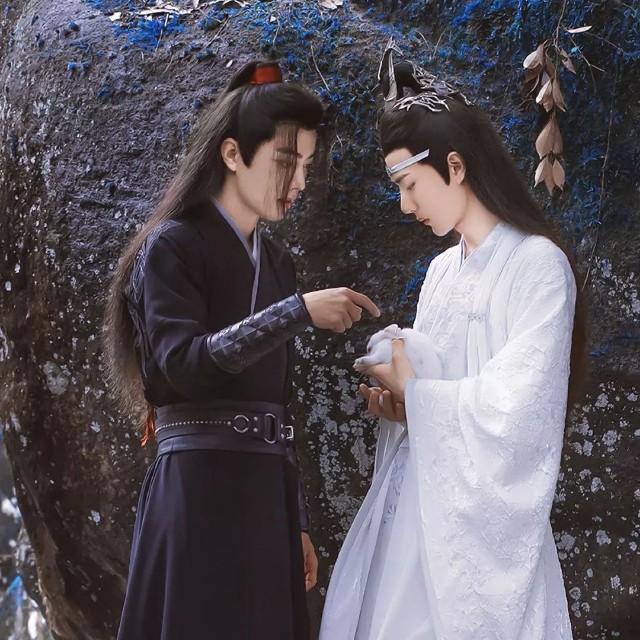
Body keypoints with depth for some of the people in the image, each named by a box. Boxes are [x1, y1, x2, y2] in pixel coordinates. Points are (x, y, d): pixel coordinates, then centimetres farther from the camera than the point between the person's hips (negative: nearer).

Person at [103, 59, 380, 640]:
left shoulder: (278, 263, 17)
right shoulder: (173, 245, -4)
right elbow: (183, 364, -19)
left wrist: (297, 522, 15)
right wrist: (299, 312, -23)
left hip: (267, 492, 7)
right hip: (200, 489, -7)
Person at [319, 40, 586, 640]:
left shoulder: (536, 263, -9)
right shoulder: (441, 271, 14)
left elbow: (517, 409, -18)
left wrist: (411, 386, -7)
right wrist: (401, 405, 0)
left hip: (482, 519, -7)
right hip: (412, 506, 7)